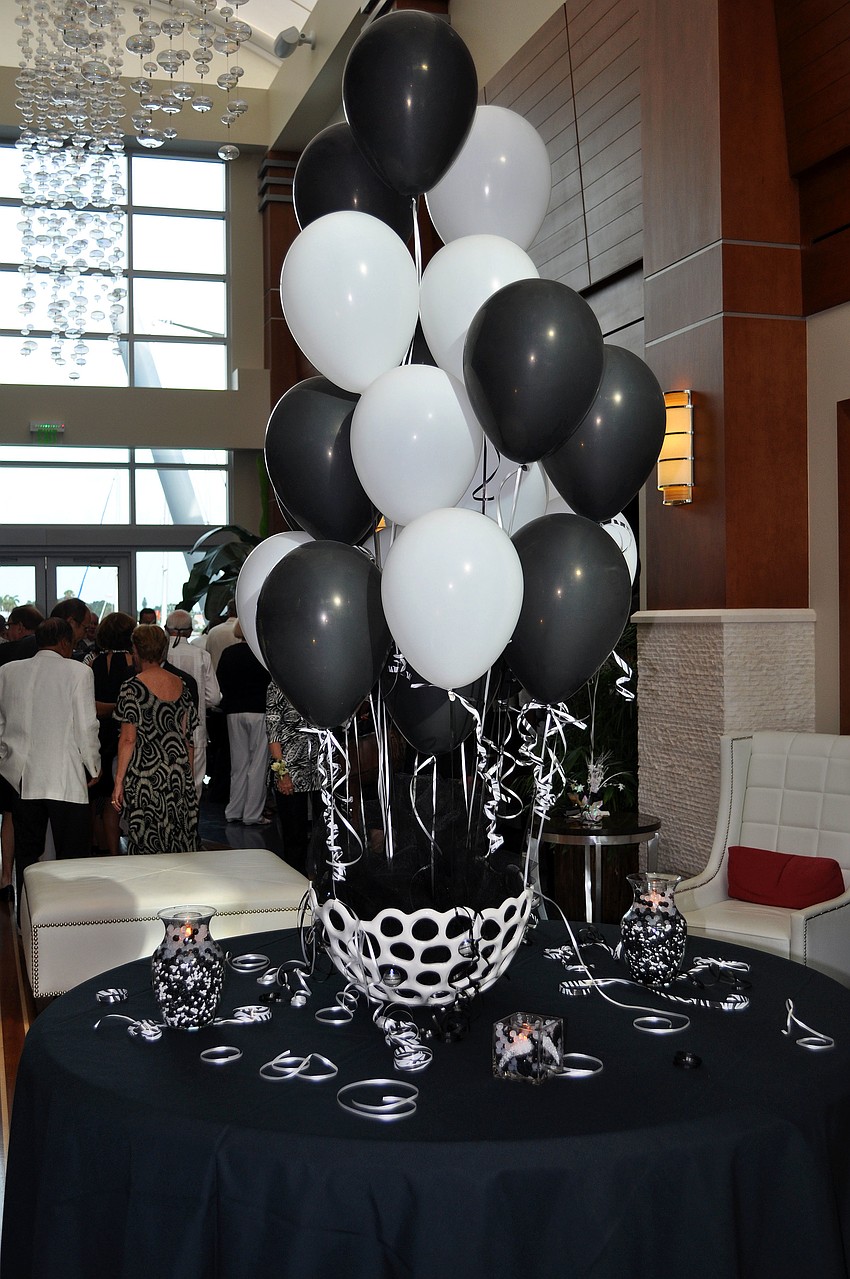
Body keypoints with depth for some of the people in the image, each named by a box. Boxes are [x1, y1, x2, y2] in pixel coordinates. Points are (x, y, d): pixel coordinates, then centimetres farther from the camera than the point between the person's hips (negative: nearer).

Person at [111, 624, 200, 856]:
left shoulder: (132, 688, -7)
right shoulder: (180, 685, 8)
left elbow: (128, 739, -10)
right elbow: (187, 736, 12)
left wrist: (119, 781, -5)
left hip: (144, 776, -5)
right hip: (179, 775, 5)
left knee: (147, 845, 1)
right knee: (180, 844, 9)